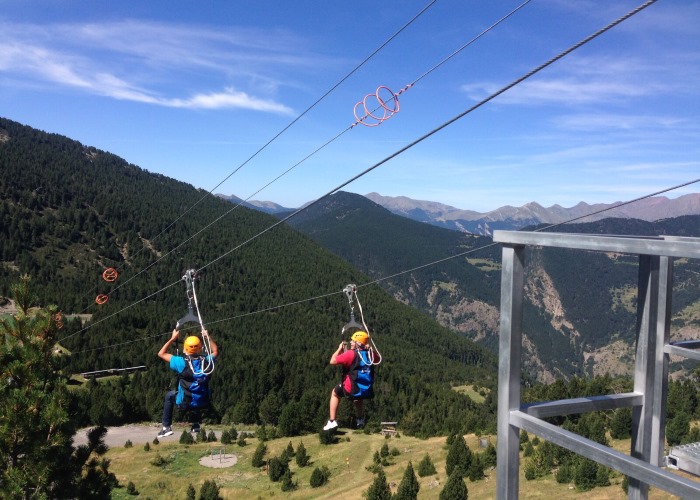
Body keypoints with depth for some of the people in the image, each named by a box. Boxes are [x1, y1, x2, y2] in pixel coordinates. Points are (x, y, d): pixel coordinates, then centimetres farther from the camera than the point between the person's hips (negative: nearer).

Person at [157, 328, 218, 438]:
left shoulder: (182, 362, -18)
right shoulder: (206, 362, -9)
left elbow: (161, 354, -5)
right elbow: (215, 351, 16)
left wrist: (173, 338, 0)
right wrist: (208, 337, 17)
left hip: (185, 403, -3)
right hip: (202, 403, 3)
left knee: (169, 396, 29)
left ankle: (166, 427, 28)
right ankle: (196, 425, 37)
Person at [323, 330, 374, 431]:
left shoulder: (351, 353, -17)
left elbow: (332, 361, -10)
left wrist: (340, 348, 3)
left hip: (351, 390, -5)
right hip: (367, 391, 5)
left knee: (335, 393, 27)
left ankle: (332, 421, 20)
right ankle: (360, 420, 49)